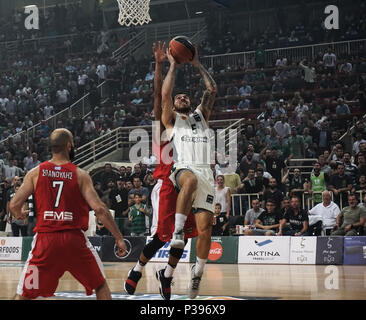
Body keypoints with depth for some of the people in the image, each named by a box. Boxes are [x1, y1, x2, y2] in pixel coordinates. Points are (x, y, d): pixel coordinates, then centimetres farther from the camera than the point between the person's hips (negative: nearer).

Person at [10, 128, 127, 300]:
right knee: (101, 286, 19)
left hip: (45, 240, 1)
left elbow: (14, 205, -1)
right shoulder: (80, 175, 0)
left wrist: (19, 215, 23)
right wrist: (119, 238, -3)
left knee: (23, 294, 11)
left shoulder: (35, 173, 4)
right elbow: (99, 209, -8)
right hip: (75, 239, -1)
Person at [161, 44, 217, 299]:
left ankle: (198, 273, 9)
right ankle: (178, 231, -40)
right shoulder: (171, 120, 20)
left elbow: (212, 89, 21)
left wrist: (198, 65, 24)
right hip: (184, 168, -3)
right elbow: (165, 93, 5)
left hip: (206, 172, 4)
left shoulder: (201, 116, 29)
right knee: (191, 180, -43)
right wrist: (173, 66, 14)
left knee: (205, 228, -7)